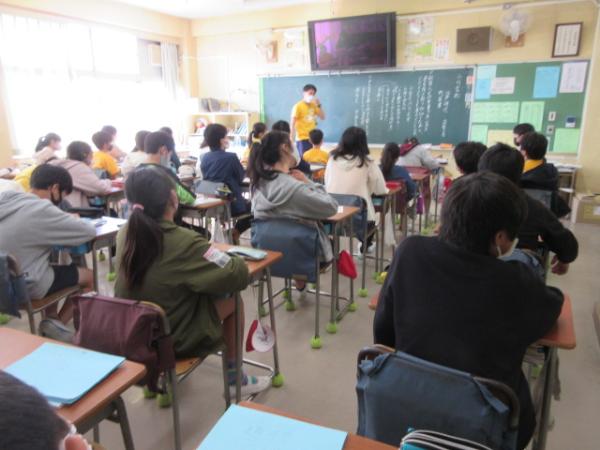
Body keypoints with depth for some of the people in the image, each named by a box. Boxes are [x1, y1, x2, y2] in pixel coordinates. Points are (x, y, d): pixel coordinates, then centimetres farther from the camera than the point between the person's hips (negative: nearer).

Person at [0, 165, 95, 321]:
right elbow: (89, 232, -18)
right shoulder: (42, 210, -23)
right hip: (26, 286, -8)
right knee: (89, 276, 10)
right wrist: (72, 221, 2)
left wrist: (64, 220, 3)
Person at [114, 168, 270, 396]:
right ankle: (234, 376, 23)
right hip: (173, 340, -6)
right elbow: (239, 275, -24)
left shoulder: (125, 234, -8)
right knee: (233, 299, 10)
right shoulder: (184, 242, -27)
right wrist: (235, 259, -3)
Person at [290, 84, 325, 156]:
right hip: (302, 139, -5)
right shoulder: (298, 106, -8)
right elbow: (293, 123, -10)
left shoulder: (314, 105, 8)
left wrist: (319, 105, -3)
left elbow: (322, 117, 10)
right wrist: (292, 138, -16)